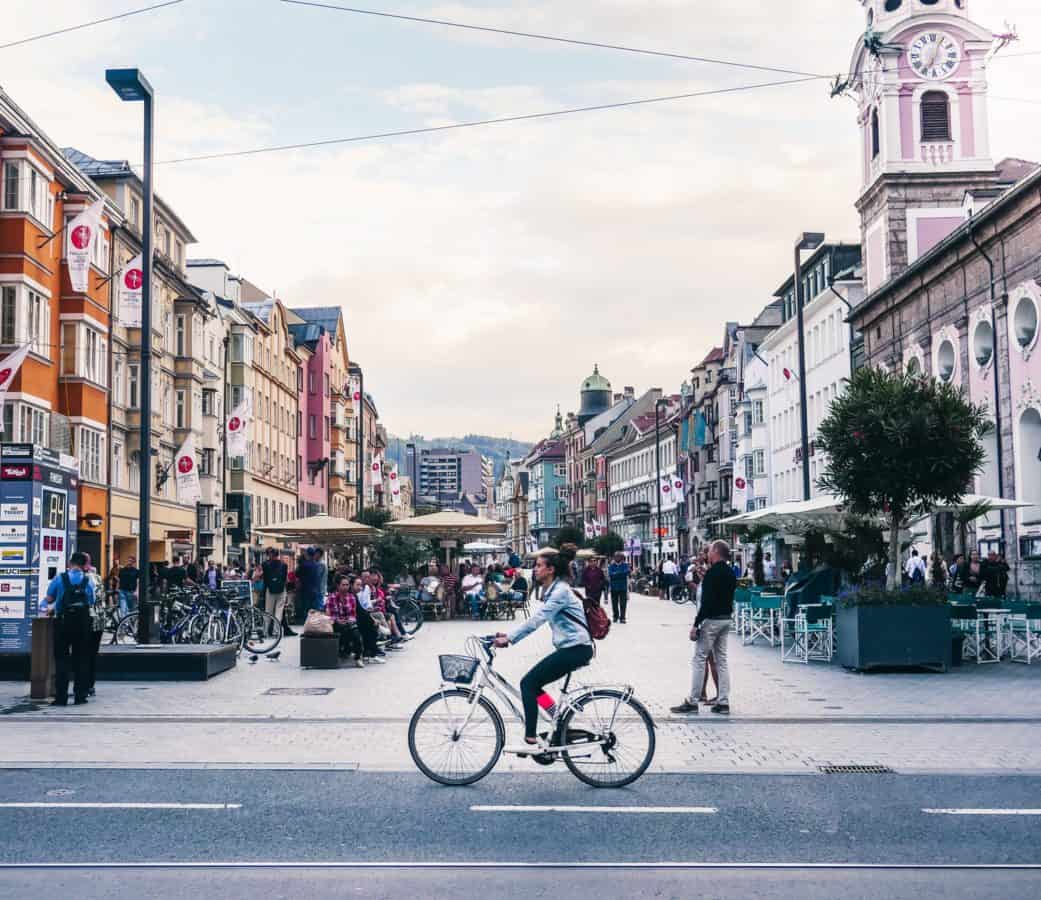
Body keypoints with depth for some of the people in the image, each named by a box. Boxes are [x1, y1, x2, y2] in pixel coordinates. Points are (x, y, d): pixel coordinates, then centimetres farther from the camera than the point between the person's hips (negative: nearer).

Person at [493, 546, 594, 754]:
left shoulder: (560, 591, -14)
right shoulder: (552, 590, 17)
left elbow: (536, 619, -22)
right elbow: (536, 620, 17)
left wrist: (509, 638, -23)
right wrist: (509, 635, 8)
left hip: (576, 649, -10)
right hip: (571, 648, 10)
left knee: (528, 683, -12)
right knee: (534, 685, 9)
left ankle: (531, 741, -13)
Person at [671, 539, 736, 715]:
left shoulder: (712, 572, -16)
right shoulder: (730, 572, 12)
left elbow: (706, 601, -21)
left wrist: (696, 624, -19)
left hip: (712, 620, -9)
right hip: (726, 618, 9)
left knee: (699, 659, -4)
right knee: (721, 660, 10)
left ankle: (692, 702, -2)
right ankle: (723, 702, 9)